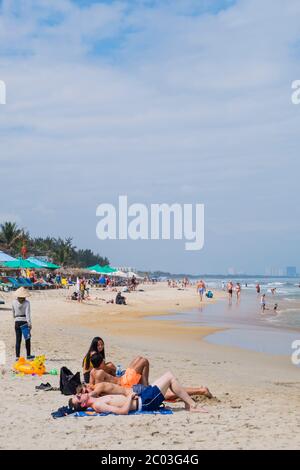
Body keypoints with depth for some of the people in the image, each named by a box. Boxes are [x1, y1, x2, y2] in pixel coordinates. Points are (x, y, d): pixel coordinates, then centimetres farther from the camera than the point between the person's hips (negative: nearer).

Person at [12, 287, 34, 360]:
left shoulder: (14, 302, 0)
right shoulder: (27, 302, -10)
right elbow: (27, 313, -18)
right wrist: (29, 323, -19)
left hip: (17, 322, 2)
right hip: (25, 321, -2)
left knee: (18, 340, 5)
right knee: (27, 339, 11)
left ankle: (17, 356, 1)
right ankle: (28, 356, 18)